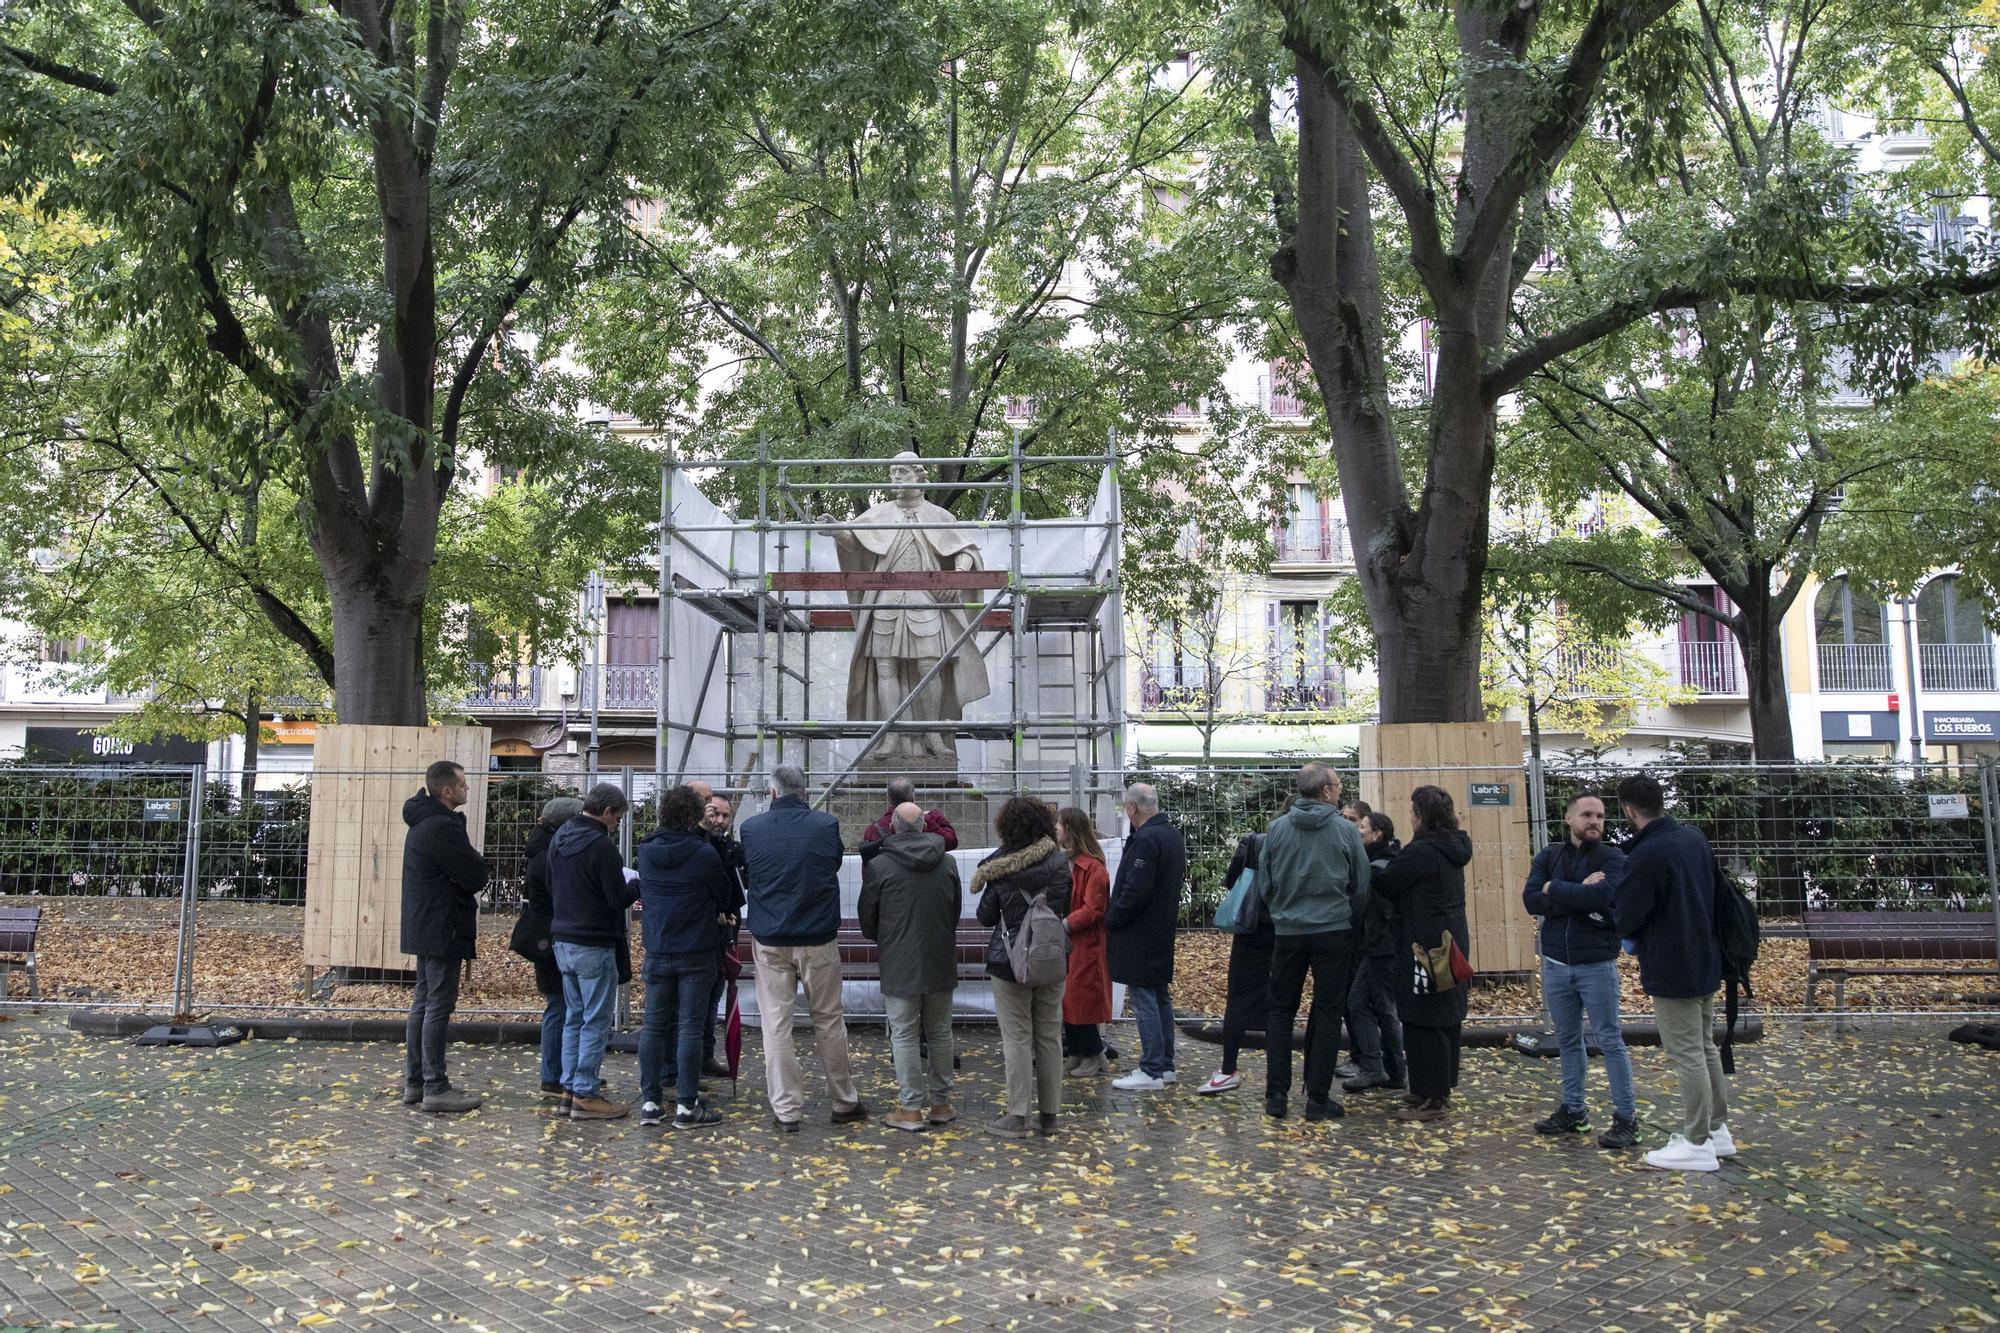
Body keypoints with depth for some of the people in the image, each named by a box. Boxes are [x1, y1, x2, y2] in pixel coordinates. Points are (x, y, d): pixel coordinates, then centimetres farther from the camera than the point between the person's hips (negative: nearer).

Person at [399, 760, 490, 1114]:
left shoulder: (423, 823, 14)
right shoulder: (443, 828, -20)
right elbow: (477, 875, -17)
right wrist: (476, 863, 2)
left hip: (423, 928, 11)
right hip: (442, 930, -11)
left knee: (423, 1002, 14)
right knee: (439, 1006, -6)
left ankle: (415, 1082, 21)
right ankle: (435, 1089, -2)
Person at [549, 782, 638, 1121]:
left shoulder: (559, 839, 8)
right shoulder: (601, 845, -19)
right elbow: (619, 899, -16)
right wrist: (639, 886, 2)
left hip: (563, 940, 9)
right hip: (594, 945, -8)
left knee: (573, 1017, 16)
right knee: (596, 1021, -1)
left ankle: (570, 1087, 20)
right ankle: (586, 1095, 1)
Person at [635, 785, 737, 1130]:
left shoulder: (646, 851, 1)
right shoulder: (703, 853, -14)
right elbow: (725, 892, 0)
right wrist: (718, 912, 22)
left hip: (657, 952, 4)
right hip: (696, 952, -4)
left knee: (654, 1025, 11)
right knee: (690, 1027, 0)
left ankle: (650, 1101, 14)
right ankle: (687, 1106, 2)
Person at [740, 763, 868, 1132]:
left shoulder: (751, 828, -5)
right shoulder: (826, 825, -7)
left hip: (769, 941, 0)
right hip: (818, 939, 0)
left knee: (776, 1023, 7)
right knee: (829, 1020, 11)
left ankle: (786, 1109, 8)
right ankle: (844, 1102, 21)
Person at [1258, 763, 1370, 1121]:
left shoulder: (1276, 829, -2)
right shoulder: (1345, 830, -6)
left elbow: (1265, 884, 4)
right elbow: (1361, 887, 2)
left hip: (1288, 931, 2)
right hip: (1333, 932, -1)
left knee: (1280, 1011, 12)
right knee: (1327, 1014, 6)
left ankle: (1276, 1094, 9)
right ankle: (1318, 1098, 7)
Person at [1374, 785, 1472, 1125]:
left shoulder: (1420, 851, -19)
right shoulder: (1453, 849, 9)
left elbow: (1384, 885, -11)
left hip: (1426, 945, -9)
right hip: (1453, 943, 10)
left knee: (1424, 1023, -2)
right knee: (1447, 1018, 15)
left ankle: (1431, 1099, 3)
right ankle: (1441, 1090, 25)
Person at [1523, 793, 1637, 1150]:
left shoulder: (1613, 859, -5)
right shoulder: (1549, 856, 6)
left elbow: (1603, 896, -25)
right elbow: (1532, 901, -8)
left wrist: (1555, 889, -13)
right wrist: (1581, 895, -18)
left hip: (1597, 964, -4)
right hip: (1555, 964, 4)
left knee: (1610, 1042, 1)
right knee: (1568, 1041, 14)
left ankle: (1626, 1118, 8)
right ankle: (1572, 1110, 25)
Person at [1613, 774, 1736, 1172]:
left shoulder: (1645, 855, -23)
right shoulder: (1696, 839, 4)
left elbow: (1625, 921, -18)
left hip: (1671, 971, -9)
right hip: (1706, 962, 9)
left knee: (1687, 1056, -1)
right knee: (1707, 1048, 19)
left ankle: (1697, 1144, 7)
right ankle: (1718, 1130, 28)